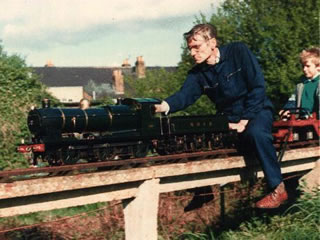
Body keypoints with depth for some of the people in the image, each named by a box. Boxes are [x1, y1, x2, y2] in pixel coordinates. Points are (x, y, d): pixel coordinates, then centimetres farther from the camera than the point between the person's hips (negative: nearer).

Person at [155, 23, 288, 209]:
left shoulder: (238, 52, -11)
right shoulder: (198, 73, 1)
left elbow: (258, 86, -15)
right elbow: (184, 95, -15)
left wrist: (245, 121, -20)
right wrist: (164, 106, -38)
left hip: (256, 111, -5)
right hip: (229, 119, 5)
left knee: (256, 132, -37)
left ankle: (278, 189, -27)